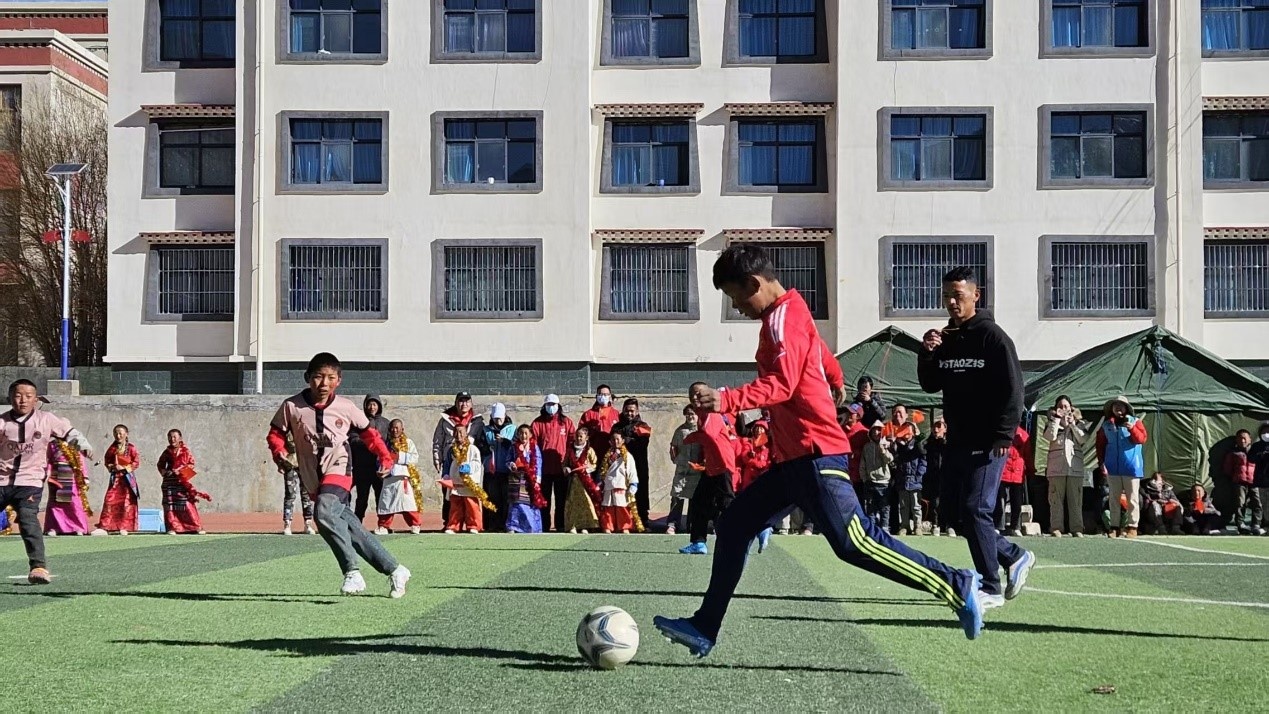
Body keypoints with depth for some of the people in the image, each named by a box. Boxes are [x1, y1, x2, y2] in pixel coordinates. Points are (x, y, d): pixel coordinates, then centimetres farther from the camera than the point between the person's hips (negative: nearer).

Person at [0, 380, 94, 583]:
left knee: (28, 519, -23)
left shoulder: (46, 419, 0)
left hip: (30, 482, -3)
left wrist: (83, 445, -2)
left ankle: (39, 566, -25)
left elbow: (69, 432, 9)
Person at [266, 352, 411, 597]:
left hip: (339, 470, -3)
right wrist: (279, 453, -10)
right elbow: (276, 433, 9)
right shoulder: (292, 406, -1)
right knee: (352, 529, 1)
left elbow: (368, 432, 12)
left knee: (324, 511, -30)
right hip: (315, 480, 3)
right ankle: (395, 570, 15)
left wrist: (385, 457, 2)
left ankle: (352, 572, -26)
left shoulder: (346, 407, 0)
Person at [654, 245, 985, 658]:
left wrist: (725, 401, -33)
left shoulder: (784, 317, -12)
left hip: (815, 456, -10)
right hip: (792, 458, 10)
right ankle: (704, 630, 12)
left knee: (853, 542, -13)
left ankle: (956, 586, -6)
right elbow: (826, 362, 28)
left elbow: (781, 385, -25)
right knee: (733, 527, 8)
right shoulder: (787, 314, 18)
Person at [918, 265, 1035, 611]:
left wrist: (1002, 436, -19)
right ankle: (1014, 557, 26)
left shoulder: (992, 336, -8)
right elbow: (931, 385, 15)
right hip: (957, 440, 8)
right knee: (956, 513, 9)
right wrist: (927, 354, -3)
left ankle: (991, 589, -5)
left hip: (986, 443, -8)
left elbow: (1012, 389, -12)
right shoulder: (945, 339, 13)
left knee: (975, 510, -12)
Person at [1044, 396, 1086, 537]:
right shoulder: (1053, 422, 13)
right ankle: (1056, 528, -3)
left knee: (1075, 499, -2)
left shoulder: (1078, 423, 15)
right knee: (1056, 498, -4)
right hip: (1056, 466, -1)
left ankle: (1076, 528, -1)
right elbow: (1050, 436, -7)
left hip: (1075, 466, 1)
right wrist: (1057, 419, -5)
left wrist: (1072, 423, -5)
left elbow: (1083, 439, -1)